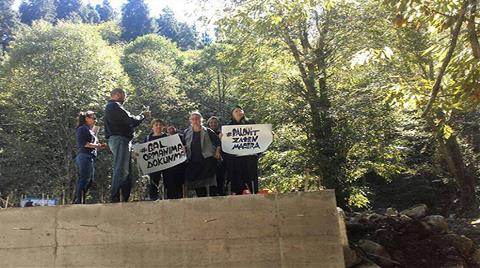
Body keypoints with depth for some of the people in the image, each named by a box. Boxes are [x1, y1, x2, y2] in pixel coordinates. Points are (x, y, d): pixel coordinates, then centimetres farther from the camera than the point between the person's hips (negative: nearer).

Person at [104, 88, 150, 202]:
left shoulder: (110, 106, 27)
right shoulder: (115, 106, -7)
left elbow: (126, 123, 23)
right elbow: (131, 120, -14)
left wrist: (141, 116, 17)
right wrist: (143, 116, 2)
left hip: (118, 140, 11)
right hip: (119, 139, -11)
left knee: (126, 170, 9)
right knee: (121, 169, -15)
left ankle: (124, 198, 9)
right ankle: (116, 198, -17)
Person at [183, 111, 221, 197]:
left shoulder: (207, 131, 1)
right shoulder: (187, 132, 10)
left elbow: (218, 142, 1)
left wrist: (217, 153, -6)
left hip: (207, 161, -4)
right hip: (193, 163, 4)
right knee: (197, 184, 6)